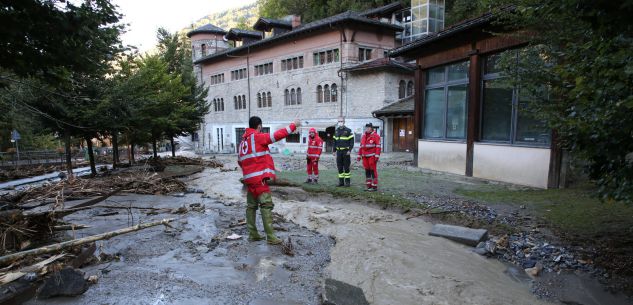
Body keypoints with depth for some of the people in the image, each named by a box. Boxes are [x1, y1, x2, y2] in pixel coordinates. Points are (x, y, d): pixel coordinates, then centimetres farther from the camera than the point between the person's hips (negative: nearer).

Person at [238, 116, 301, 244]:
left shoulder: (243, 141, 14)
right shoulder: (258, 137, -8)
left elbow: (240, 160, 19)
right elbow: (277, 135, -10)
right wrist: (293, 125, -2)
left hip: (248, 178, 9)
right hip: (259, 177, -8)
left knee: (251, 205, 13)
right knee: (266, 205, -7)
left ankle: (252, 234, 19)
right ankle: (270, 237, -8)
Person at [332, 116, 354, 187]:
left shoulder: (348, 131, -3)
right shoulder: (336, 131, 13)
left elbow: (352, 141, -6)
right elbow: (334, 141, 18)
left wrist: (350, 150, -14)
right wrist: (334, 150, 12)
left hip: (346, 151, -5)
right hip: (339, 152, 5)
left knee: (346, 167, -2)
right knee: (339, 167, 7)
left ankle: (347, 181, 5)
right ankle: (341, 181, 14)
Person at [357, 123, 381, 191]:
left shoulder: (375, 136, -5)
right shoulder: (363, 136, 15)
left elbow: (378, 147, -10)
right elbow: (361, 146, 18)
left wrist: (377, 156, -17)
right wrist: (359, 155, 13)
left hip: (372, 156, -6)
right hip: (365, 157, 6)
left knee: (373, 171, -5)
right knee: (367, 171, 8)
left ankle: (374, 186, 0)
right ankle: (369, 186, 15)